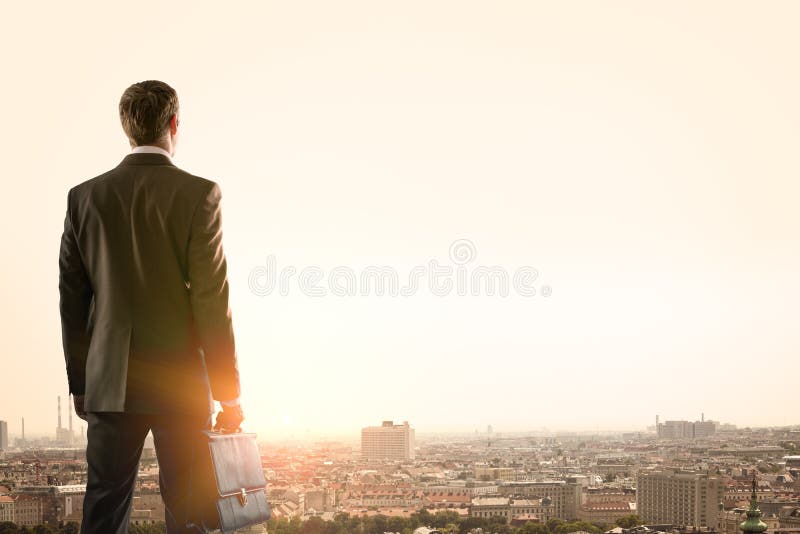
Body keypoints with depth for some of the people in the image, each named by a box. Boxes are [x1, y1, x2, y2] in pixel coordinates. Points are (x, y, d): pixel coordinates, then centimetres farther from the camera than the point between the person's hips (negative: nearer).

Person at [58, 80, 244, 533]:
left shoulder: (85, 197, 4)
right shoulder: (199, 194, -7)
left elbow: (72, 300, 7)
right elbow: (211, 300, -10)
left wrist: (80, 383, 16)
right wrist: (229, 394, -4)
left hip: (110, 385, 3)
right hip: (180, 384, -3)